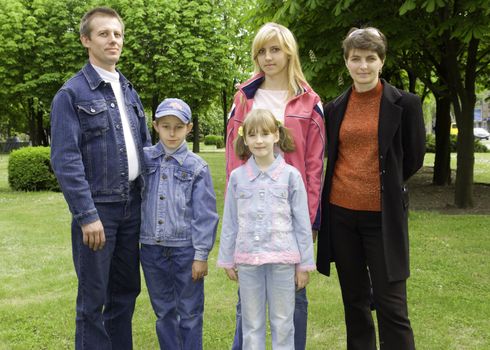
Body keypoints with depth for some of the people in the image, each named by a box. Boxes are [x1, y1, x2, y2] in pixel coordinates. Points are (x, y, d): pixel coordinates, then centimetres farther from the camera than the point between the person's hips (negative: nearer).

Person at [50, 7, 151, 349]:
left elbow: (146, 146, 17)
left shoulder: (129, 91, 13)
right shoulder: (72, 93, -7)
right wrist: (87, 215, -17)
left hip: (133, 206, 6)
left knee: (126, 291, 14)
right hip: (98, 208, -6)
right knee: (93, 298, 3)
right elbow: (66, 160, -13)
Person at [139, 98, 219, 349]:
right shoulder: (145, 159, 4)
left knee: (189, 314, 7)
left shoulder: (196, 167, -4)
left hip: (185, 250, -3)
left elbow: (204, 214, -6)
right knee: (164, 312, 16)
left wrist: (201, 255, -9)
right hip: (152, 249, 3)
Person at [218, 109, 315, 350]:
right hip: (247, 258, 2)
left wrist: (304, 264, 0)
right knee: (251, 323, 11)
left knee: (282, 322, 8)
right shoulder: (237, 177, 3)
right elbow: (230, 222, 8)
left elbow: (302, 222, 0)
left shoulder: (291, 175, -2)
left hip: (282, 258, -1)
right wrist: (227, 259, 9)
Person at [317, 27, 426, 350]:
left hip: (382, 214, -4)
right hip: (340, 213, 4)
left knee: (391, 305, -3)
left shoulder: (405, 104, -4)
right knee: (354, 299, 14)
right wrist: (352, 184, 10)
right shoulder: (334, 108, 6)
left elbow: (413, 158, 4)